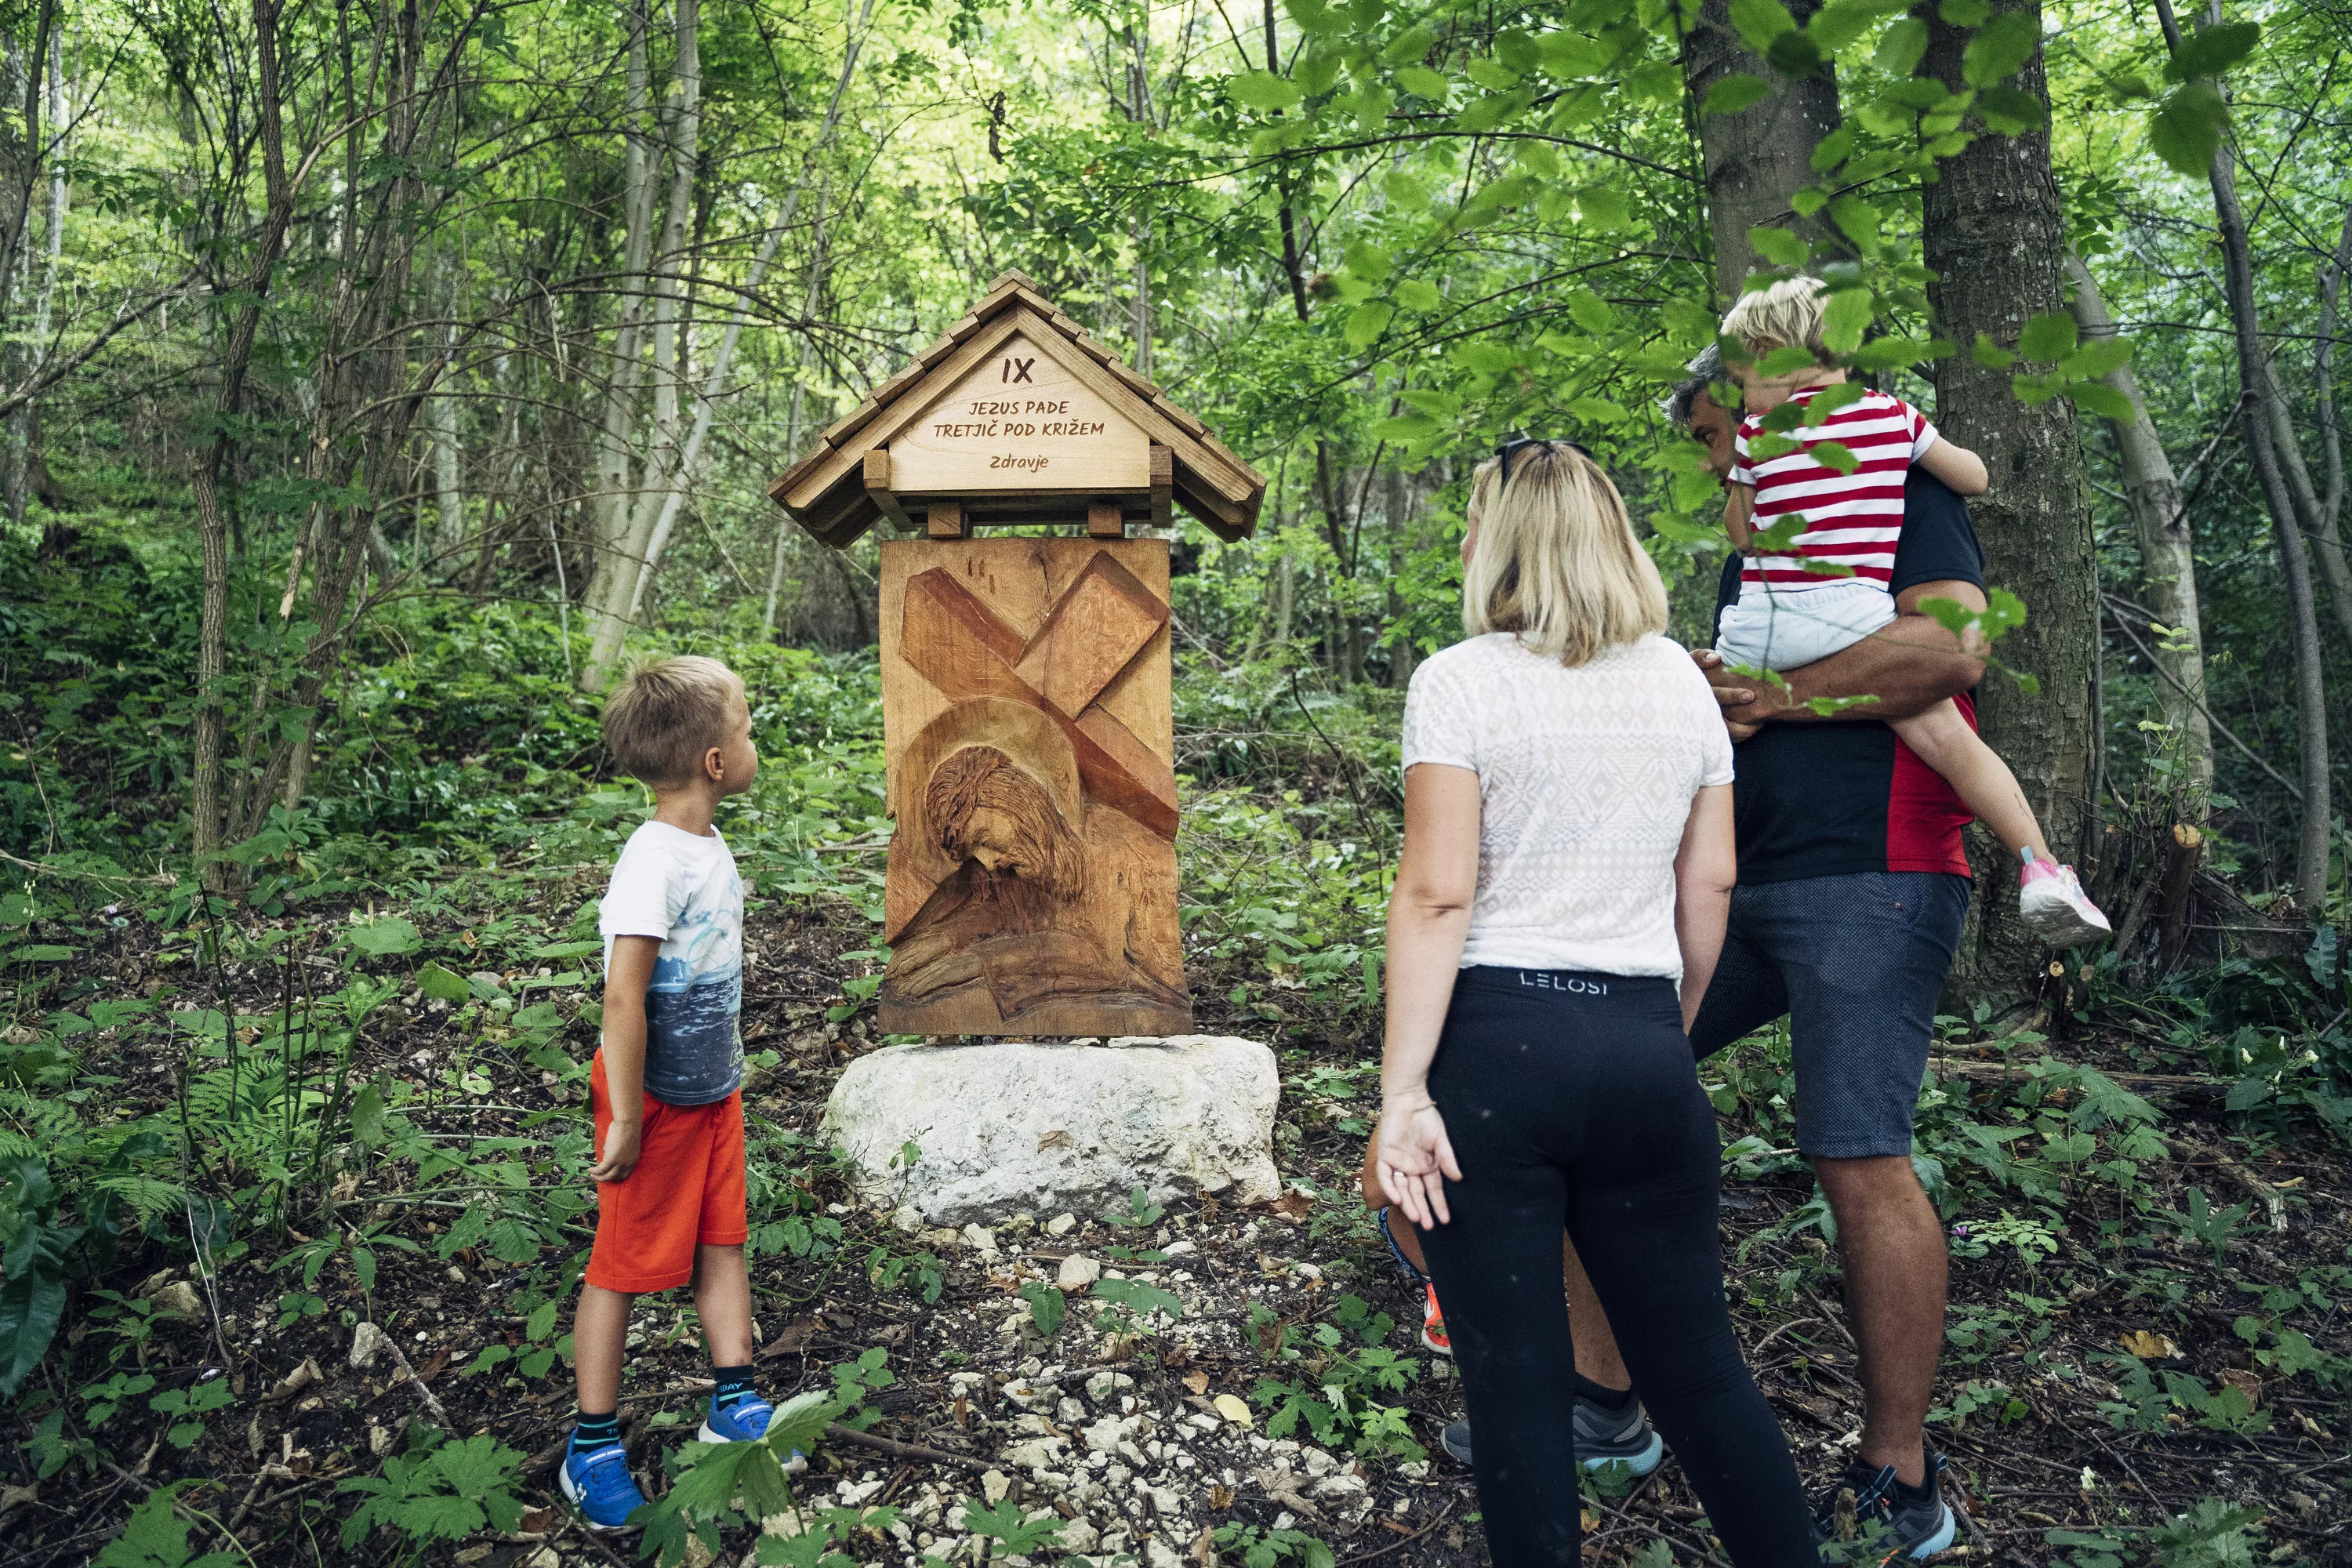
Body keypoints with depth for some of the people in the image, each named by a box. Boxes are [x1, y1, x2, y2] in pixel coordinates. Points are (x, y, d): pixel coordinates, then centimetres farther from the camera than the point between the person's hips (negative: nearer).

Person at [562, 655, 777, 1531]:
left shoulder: (710, 847, 3)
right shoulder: (653, 862, -25)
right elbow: (623, 996, -26)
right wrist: (625, 1120, -23)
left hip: (713, 1091, 8)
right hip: (656, 1099, -8)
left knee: (721, 1242, 16)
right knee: (623, 1267, 6)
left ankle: (733, 1406, 31)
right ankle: (592, 1451, 21)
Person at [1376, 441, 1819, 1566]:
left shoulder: (1459, 681, -5)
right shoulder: (1680, 680, 9)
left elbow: (1436, 893, -13)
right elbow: (1709, 885, 12)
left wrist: (1401, 1092, -13)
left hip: (1493, 1044, -4)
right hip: (1644, 1050, 4)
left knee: (1517, 1377, 7)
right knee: (1697, 1364, 16)